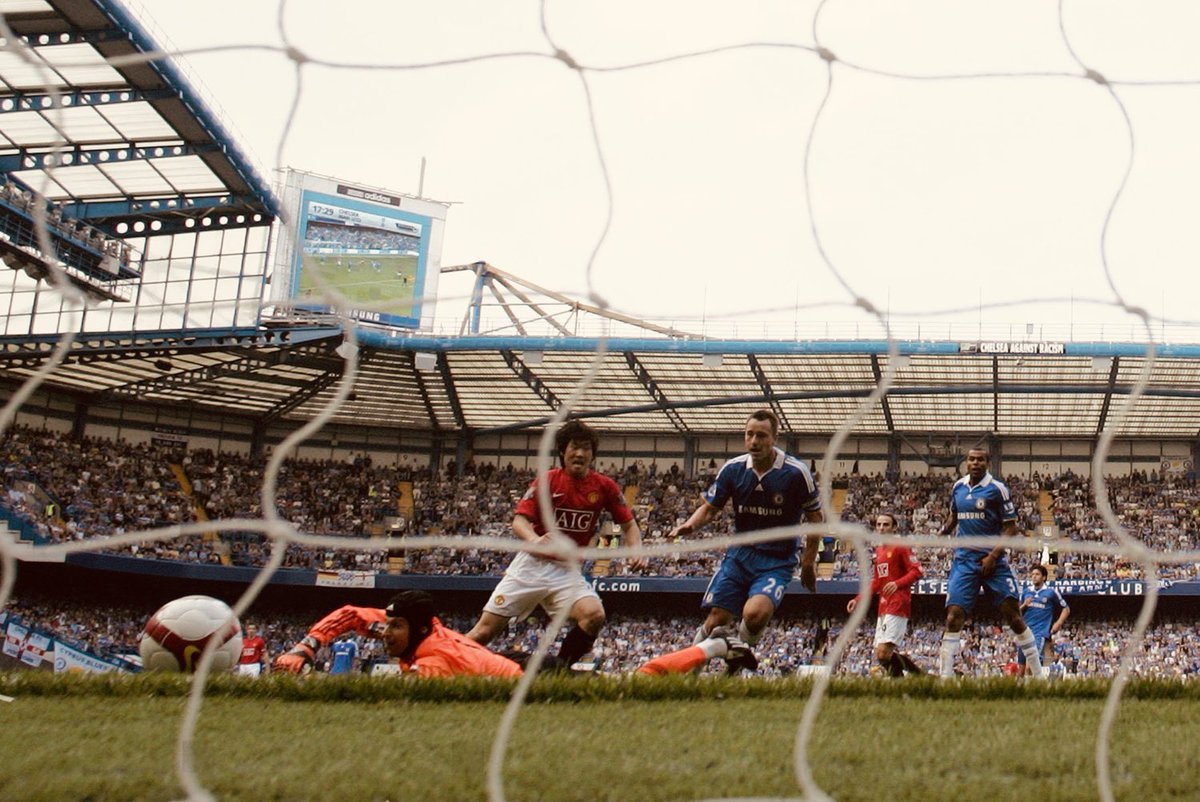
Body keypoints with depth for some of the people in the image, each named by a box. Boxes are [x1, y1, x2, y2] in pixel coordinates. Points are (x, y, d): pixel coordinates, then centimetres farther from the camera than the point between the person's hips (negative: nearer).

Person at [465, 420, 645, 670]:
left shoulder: (604, 486, -1)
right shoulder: (547, 480, -5)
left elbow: (628, 524, 8)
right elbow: (519, 520, -11)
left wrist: (636, 550, -14)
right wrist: (534, 540, -34)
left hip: (566, 569, 1)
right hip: (531, 563, -1)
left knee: (594, 615, -26)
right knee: (486, 630, -6)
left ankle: (559, 669, -9)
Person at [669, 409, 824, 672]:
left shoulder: (796, 473, -12)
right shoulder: (732, 469, -2)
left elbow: (815, 517, -1)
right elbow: (710, 506, 8)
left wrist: (808, 563, -1)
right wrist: (690, 524, -14)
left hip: (777, 560, -3)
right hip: (739, 554, 3)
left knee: (754, 613, -27)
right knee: (715, 621, -5)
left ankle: (739, 662, 2)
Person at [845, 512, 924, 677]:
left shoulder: (900, 547, -5)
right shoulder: (878, 550, 20)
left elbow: (916, 571, -12)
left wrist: (897, 583, -26)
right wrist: (858, 600, 22)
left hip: (898, 606, -9)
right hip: (883, 608, 9)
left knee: (883, 653, -18)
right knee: (881, 655, 6)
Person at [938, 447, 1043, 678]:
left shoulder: (997, 488, -6)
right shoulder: (958, 487, 9)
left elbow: (1011, 528, -6)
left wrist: (992, 556, -15)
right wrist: (943, 533, 8)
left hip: (993, 561, -3)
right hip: (964, 560, 3)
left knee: (1013, 615, -3)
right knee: (954, 617, -8)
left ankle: (1038, 673, 7)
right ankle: (944, 676, -7)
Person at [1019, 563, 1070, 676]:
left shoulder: (1051, 592, 0)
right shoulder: (1026, 591, 12)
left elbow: (1066, 609, 6)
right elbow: (1018, 613, 16)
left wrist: (1058, 623, -7)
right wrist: (1024, 605, -4)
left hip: (1042, 633, -5)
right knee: (1022, 665, 5)